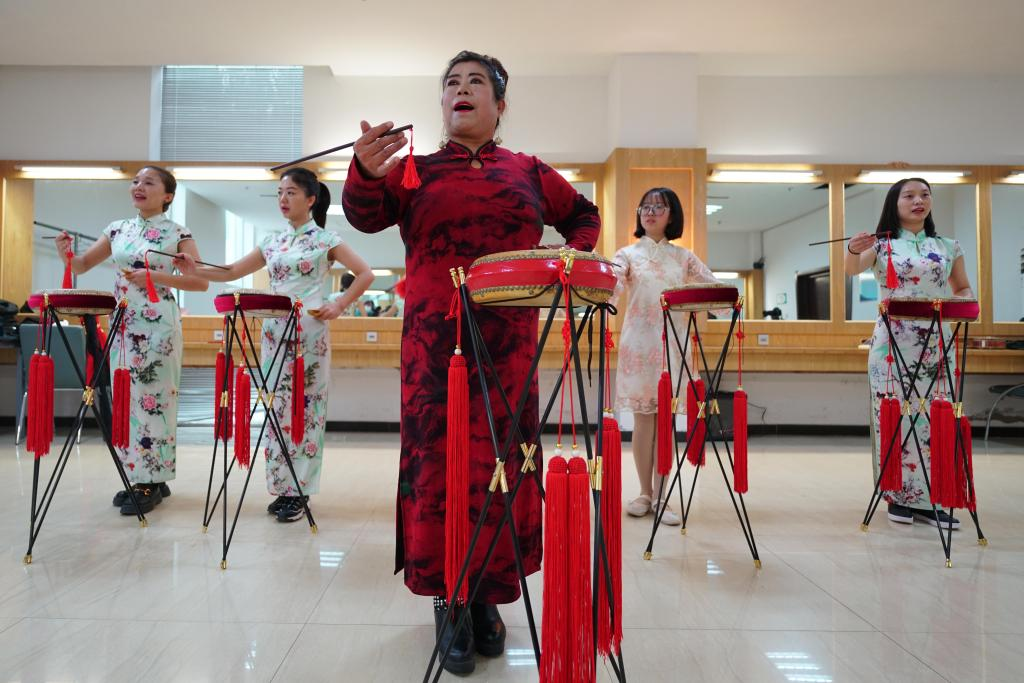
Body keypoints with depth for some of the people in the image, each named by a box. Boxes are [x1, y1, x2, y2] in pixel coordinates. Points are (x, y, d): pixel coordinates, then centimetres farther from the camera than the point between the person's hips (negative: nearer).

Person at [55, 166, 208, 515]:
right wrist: (65, 253, -7)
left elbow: (200, 281, -10)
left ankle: (152, 482, 8)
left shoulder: (177, 233, -4)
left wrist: (155, 277, -20)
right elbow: (82, 265, 14)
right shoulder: (118, 229, 11)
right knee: (124, 400, 9)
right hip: (122, 325, 6)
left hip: (158, 327, -6)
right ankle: (137, 477, 22)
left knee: (153, 400, -3)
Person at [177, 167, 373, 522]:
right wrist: (194, 269, -2)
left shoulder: (326, 239, 0)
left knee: (305, 405, -2)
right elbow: (232, 272, 13)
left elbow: (365, 274, -2)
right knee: (277, 403, 6)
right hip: (275, 331, 6)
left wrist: (338, 305, -9)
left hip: (309, 332, -5)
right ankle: (282, 487, 17)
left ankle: (299, 491, 5)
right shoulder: (272, 241, 14)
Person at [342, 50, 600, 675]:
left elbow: (584, 217, 25)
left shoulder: (529, 172, 14)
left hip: (508, 341, 1)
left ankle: (487, 594, 21)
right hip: (435, 338, -1)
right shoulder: (417, 170, 10)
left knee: (502, 461, 4)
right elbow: (367, 216, -6)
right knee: (438, 460, 0)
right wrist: (367, 172, -27)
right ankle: (448, 598, 16)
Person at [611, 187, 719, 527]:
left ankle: (660, 496, 9)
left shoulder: (683, 256, 12)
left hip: (673, 344, 2)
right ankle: (645, 492, 15)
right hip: (639, 343, -1)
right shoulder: (628, 253, 5)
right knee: (643, 418, 2)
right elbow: (609, 288, -12)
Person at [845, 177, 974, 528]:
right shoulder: (881, 245, 2)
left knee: (935, 417, 3)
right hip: (893, 344, -3)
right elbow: (852, 269, -17)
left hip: (937, 344, 3)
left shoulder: (948, 246, 11)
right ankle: (899, 496, 12)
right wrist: (853, 250, -40)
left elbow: (963, 288, 18)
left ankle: (931, 498, 13)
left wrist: (963, 302, -6)